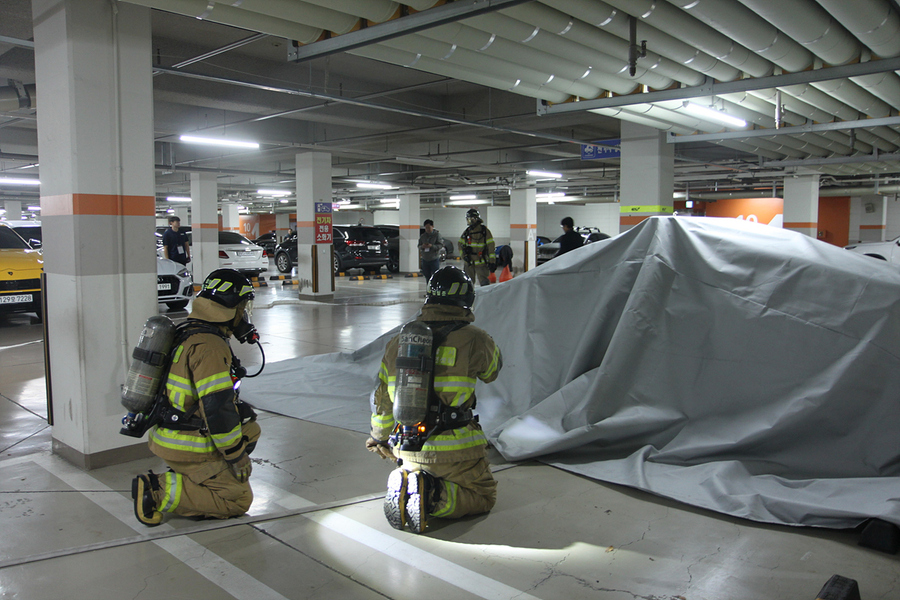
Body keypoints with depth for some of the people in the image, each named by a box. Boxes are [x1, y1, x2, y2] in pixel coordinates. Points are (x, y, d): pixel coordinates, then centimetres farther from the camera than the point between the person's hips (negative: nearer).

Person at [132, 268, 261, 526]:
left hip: (168, 436, 9)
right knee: (238, 499, -2)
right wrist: (238, 458, -14)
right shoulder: (210, 347, -22)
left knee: (249, 425, 19)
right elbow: (217, 410, -25)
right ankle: (161, 492, -8)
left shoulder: (190, 336, 10)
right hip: (188, 448, -9)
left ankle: (189, 479, 13)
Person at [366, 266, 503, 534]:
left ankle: (403, 485, 1)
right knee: (484, 496, 17)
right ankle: (433, 497, -10)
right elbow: (493, 370, 12)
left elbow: (382, 399, 12)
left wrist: (379, 438, 30)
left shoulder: (397, 343, 3)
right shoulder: (473, 339, -11)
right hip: (455, 451, -5)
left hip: (408, 451, 5)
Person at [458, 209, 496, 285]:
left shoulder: (485, 231, -3)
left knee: (484, 283, -10)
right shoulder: (466, 232, 10)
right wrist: (464, 255, 1)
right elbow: (460, 244, 17)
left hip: (481, 263, -5)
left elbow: (491, 246, -6)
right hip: (469, 263, 5)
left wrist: (492, 261, -12)